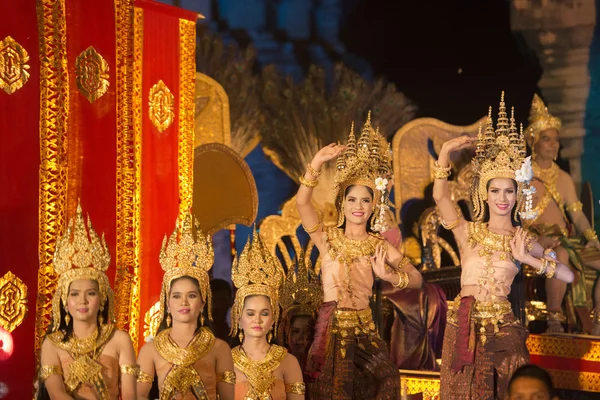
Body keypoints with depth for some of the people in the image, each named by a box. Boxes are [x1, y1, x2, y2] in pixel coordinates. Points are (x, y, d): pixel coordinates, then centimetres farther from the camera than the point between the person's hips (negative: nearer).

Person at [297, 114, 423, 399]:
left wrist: (387, 275, -19)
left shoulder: (379, 246, 3)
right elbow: (302, 202, -13)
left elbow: (417, 279, -1)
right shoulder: (328, 238, 2)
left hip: (363, 331, 1)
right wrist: (318, 162, -21)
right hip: (330, 328, -1)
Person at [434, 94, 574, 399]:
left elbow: (568, 275, -1)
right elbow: (439, 196, -11)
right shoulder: (468, 232, 5)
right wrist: (445, 152, -15)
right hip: (464, 328, 0)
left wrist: (526, 258, -8)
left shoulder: (523, 241, 6)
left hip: (502, 331, 0)